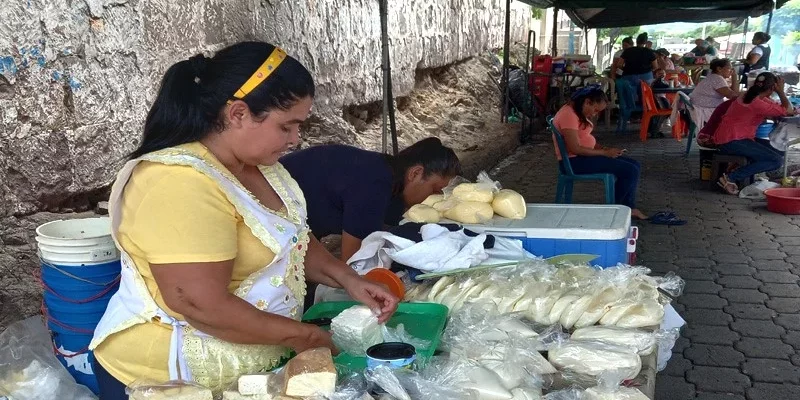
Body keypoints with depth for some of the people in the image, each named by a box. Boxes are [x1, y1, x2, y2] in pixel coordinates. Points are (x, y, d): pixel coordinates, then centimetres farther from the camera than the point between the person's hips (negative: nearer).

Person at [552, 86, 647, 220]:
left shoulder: (578, 112, 13)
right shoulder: (569, 115, -21)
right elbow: (575, 148, -26)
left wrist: (604, 148, 0)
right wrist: (604, 152, -17)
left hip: (584, 155, 11)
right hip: (575, 161, -11)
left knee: (634, 165, 6)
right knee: (630, 171, -14)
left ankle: (629, 208, 11)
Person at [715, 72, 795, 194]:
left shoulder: (751, 96, 12)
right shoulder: (757, 103, -18)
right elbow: (787, 111, -10)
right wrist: (781, 91, -1)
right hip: (732, 141, -10)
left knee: (778, 153, 13)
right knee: (777, 161, -14)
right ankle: (731, 178, -17)